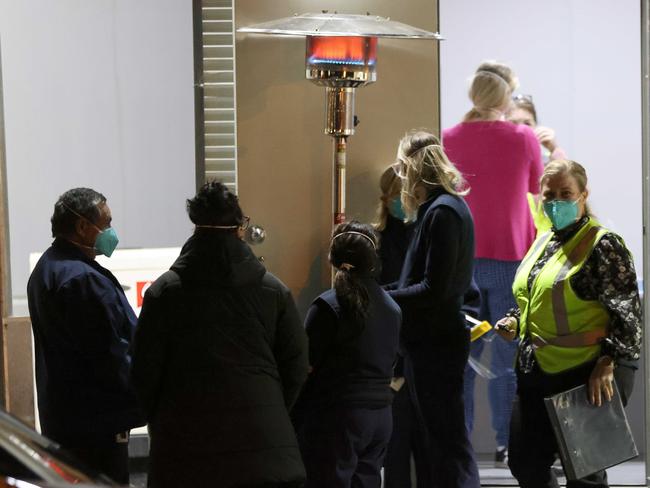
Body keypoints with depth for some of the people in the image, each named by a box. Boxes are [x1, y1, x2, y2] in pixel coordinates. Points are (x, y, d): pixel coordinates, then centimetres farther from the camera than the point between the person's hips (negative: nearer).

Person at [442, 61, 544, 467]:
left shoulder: (451, 138, -1)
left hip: (462, 261, 2)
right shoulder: (524, 138, -7)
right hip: (510, 259, -2)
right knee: (508, 357, 4)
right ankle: (507, 445, 6)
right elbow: (537, 187, 9)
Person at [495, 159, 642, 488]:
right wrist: (514, 321, 7)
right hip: (537, 375, 8)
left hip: (589, 376, -8)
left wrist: (607, 363, -23)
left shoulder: (603, 245, -10)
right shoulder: (543, 242, 14)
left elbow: (628, 313, -13)